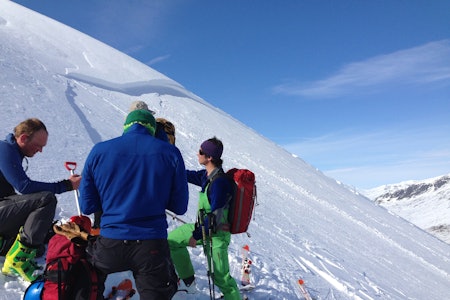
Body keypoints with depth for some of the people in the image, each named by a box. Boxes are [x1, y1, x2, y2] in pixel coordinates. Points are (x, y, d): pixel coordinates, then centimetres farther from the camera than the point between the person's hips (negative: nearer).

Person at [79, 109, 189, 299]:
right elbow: (179, 207, 1)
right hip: (153, 246, -1)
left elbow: (87, 206, 3)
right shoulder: (170, 153, -3)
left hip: (109, 245, 2)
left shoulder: (99, 151, -1)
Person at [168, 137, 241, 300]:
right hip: (204, 226, 9)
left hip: (216, 234, -9)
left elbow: (215, 216, -23)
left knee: (221, 278, -8)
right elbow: (187, 175, 16)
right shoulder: (206, 175, 0)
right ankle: (188, 282, 26)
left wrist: (196, 235, -16)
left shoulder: (219, 182, -26)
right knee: (172, 239, 15)